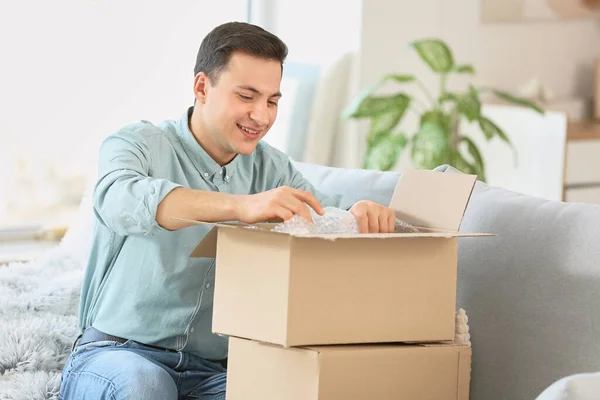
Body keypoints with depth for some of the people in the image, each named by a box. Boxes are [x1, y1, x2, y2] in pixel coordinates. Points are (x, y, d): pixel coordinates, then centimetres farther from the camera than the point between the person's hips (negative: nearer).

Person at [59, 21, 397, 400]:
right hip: (117, 352, -4)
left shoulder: (271, 169, 12)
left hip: (214, 370, 4)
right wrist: (240, 205, -43)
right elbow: (121, 200, -28)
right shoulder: (139, 144, -5)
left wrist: (362, 215, -24)